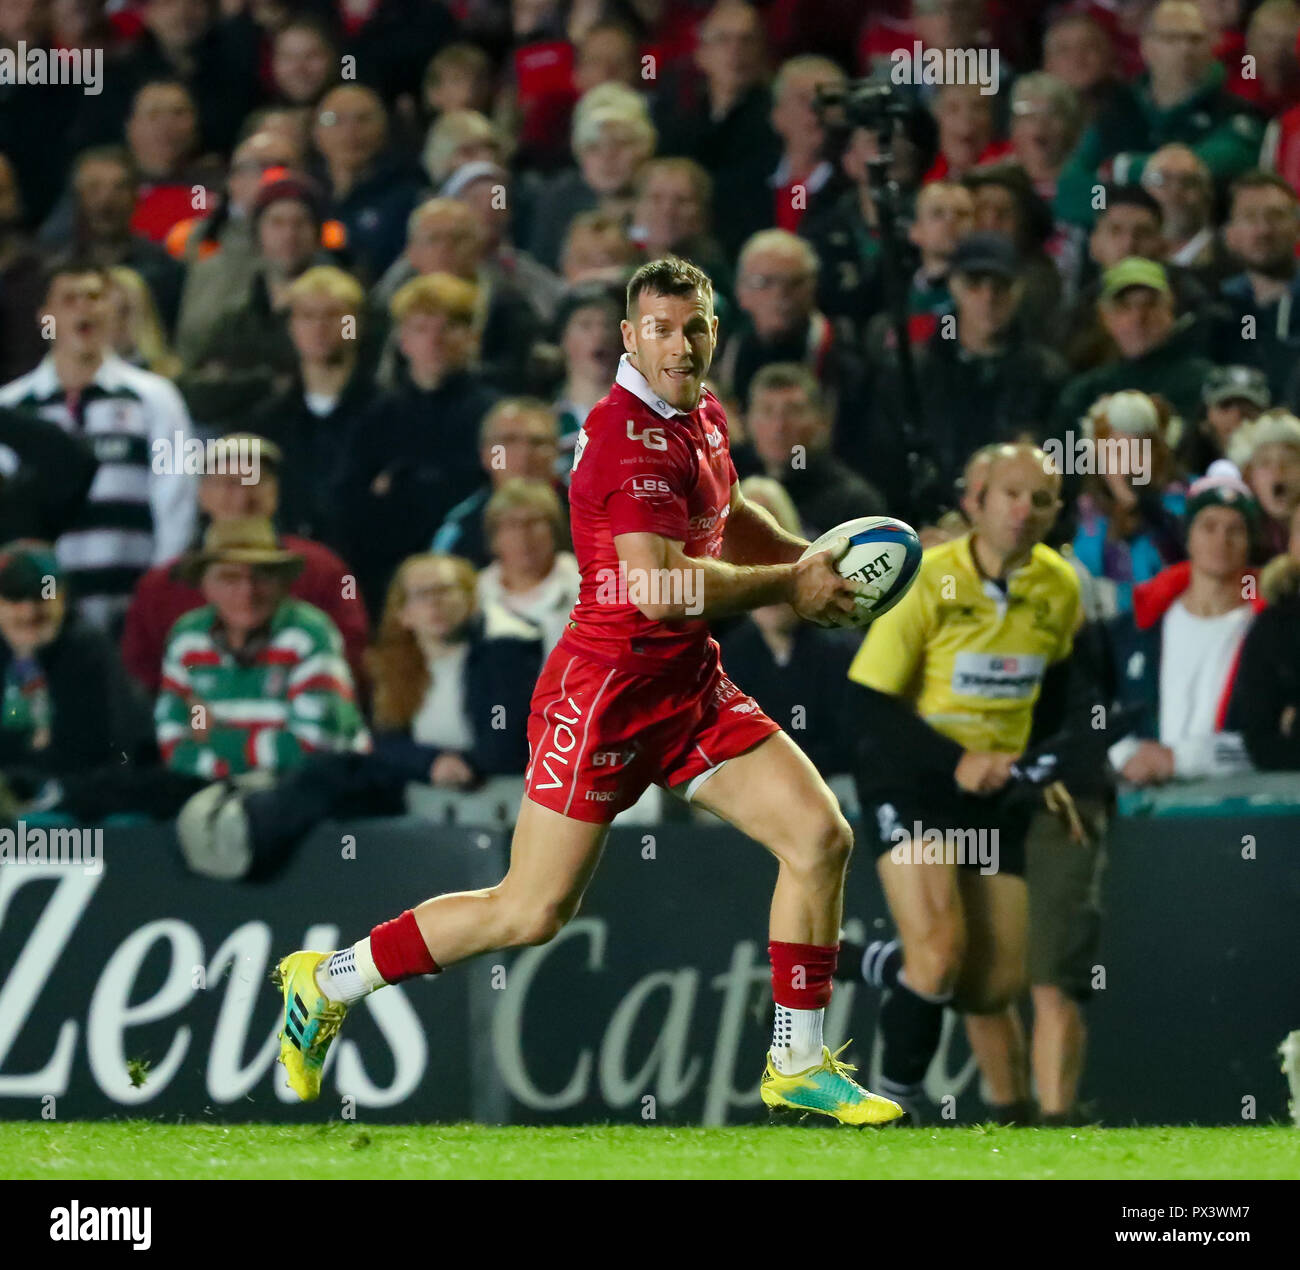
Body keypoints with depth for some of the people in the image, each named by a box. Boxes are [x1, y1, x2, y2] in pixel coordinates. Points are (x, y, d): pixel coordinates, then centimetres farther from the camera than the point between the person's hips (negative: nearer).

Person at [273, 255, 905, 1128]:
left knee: (822, 836, -1)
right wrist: (789, 588, -17)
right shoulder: (632, 436, -20)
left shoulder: (702, 417, 10)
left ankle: (797, 1066, 9)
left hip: (690, 685, 9)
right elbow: (658, 589, -28)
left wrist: (808, 560, 16)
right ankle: (327, 982, 12)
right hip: (608, 687, -9)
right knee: (532, 913, -5)